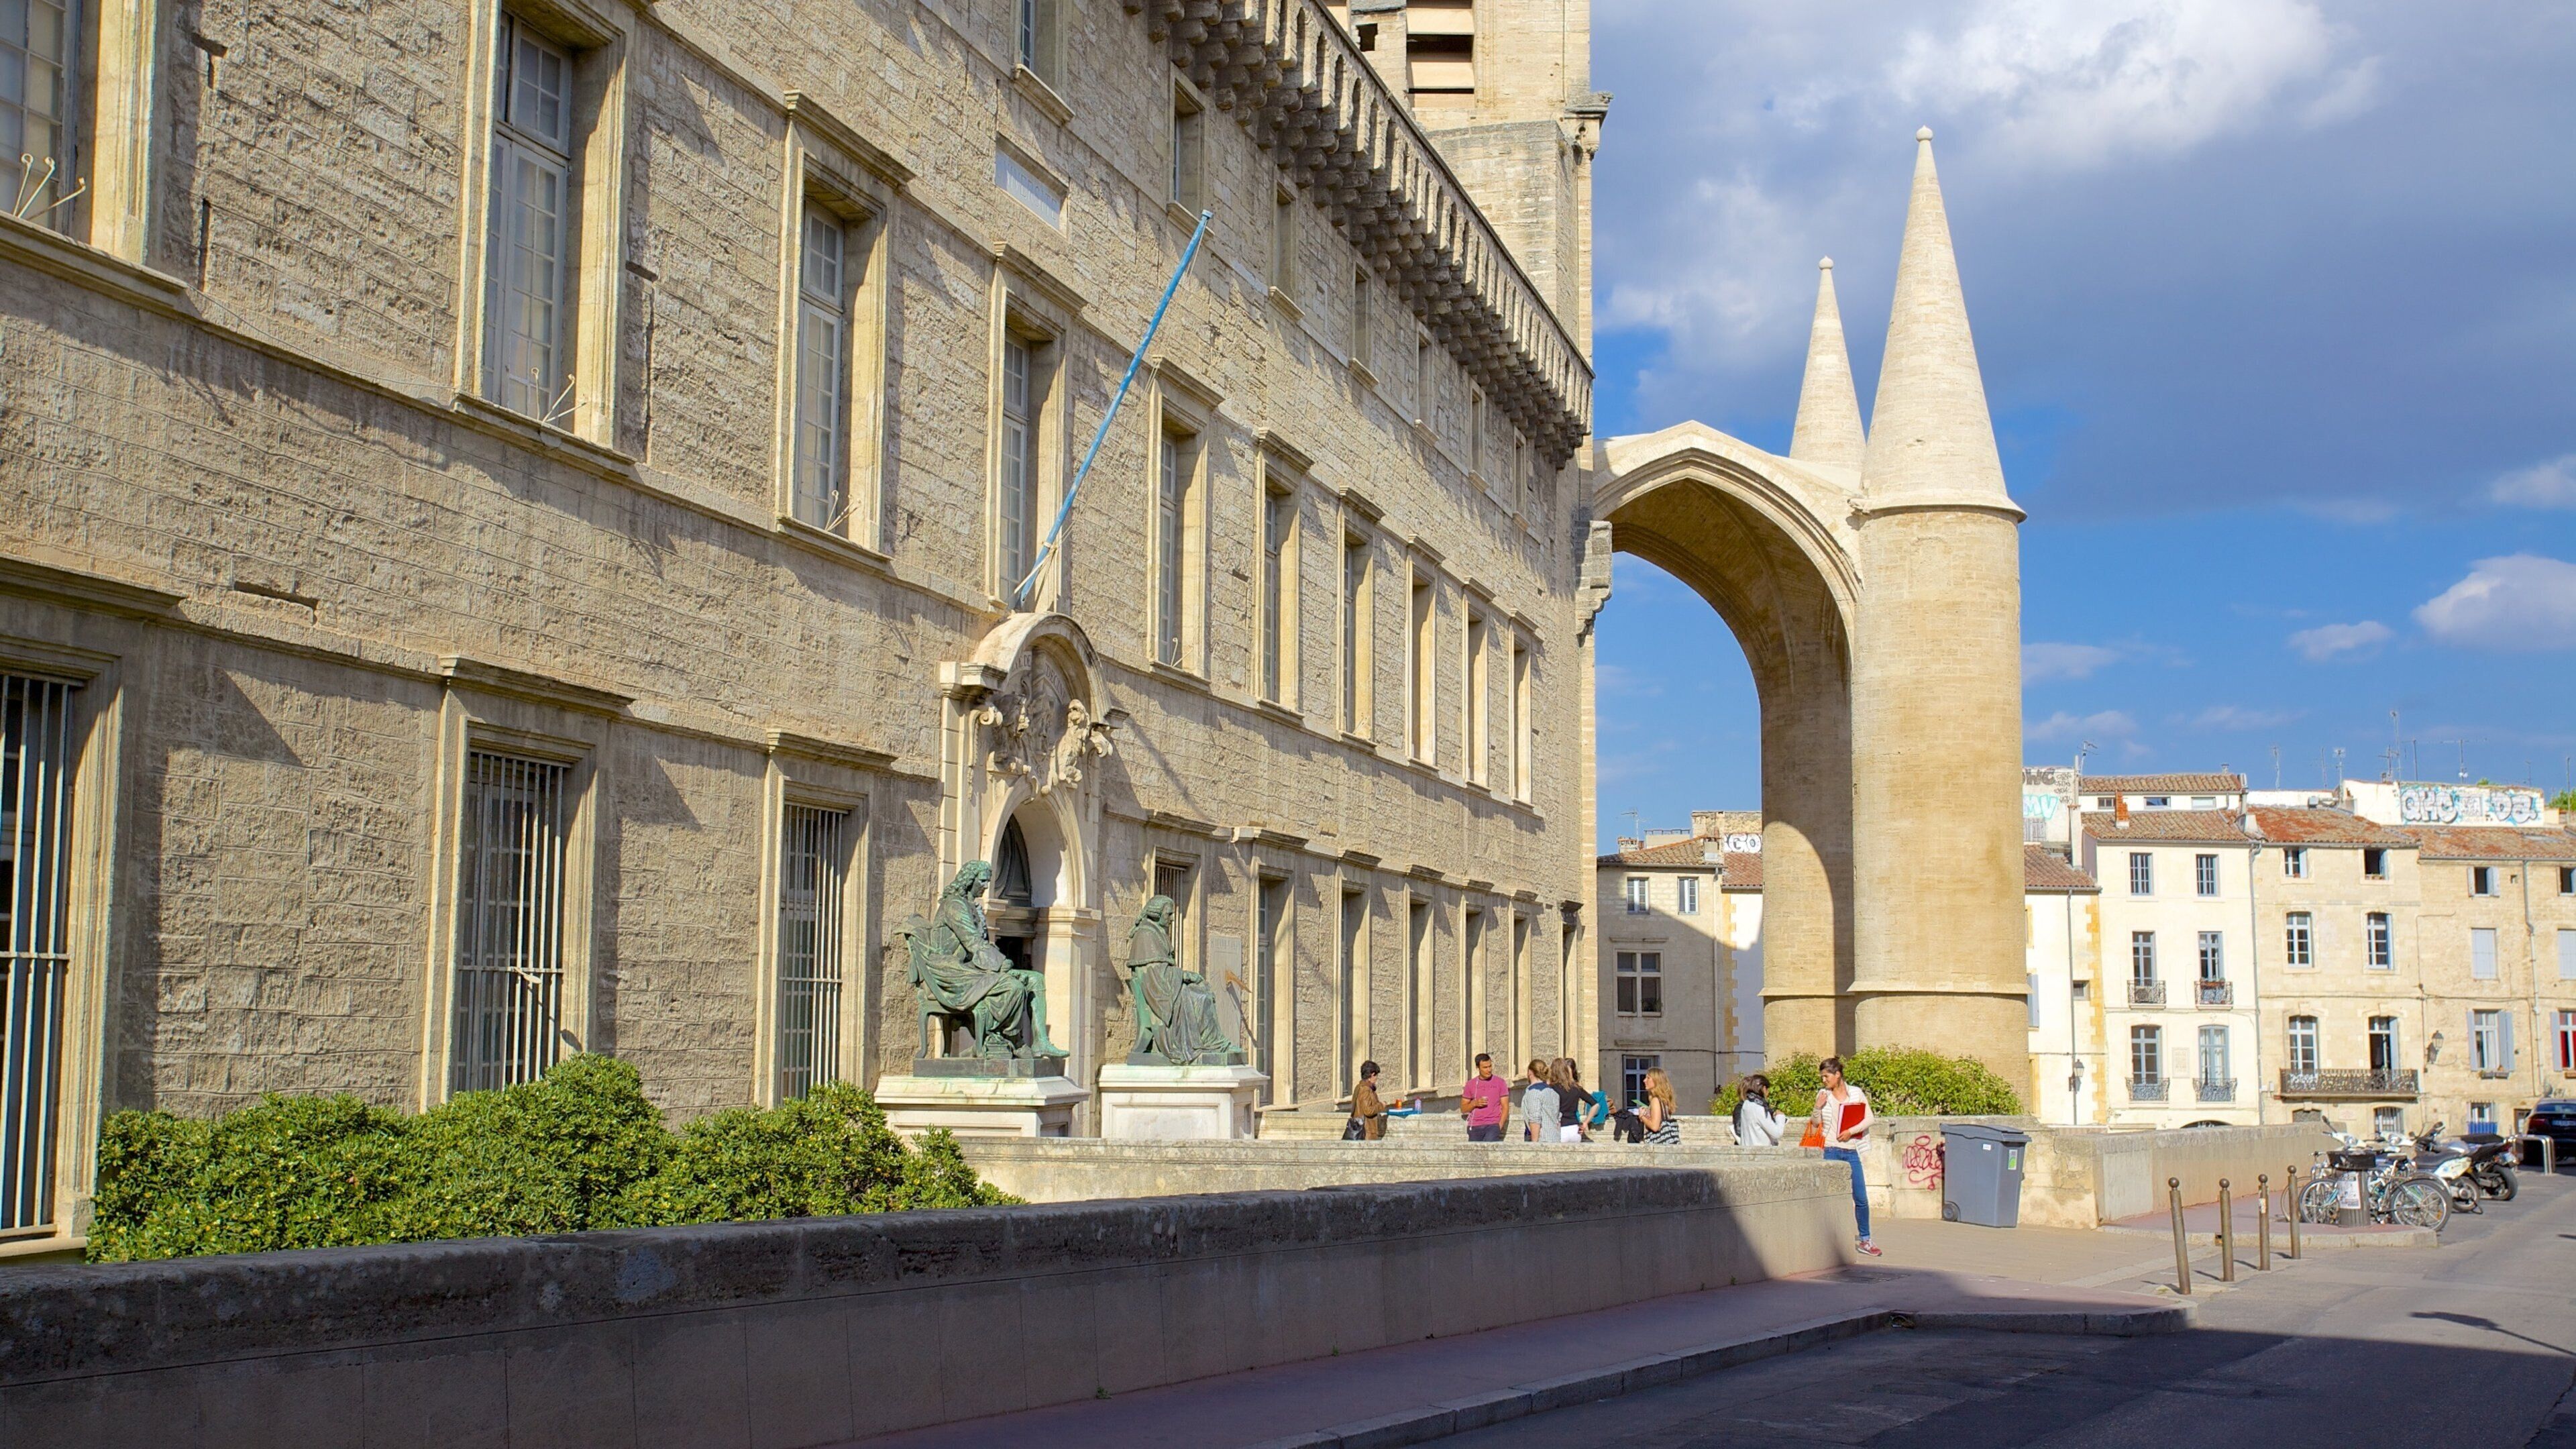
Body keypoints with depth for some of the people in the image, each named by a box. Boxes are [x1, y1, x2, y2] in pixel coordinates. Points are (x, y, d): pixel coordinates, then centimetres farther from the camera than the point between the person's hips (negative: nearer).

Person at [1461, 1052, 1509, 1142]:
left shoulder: (1500, 1083, 5)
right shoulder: (1471, 1084, 10)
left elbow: (1505, 1107, 4)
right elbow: (1463, 1109, 13)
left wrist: (1499, 1126, -8)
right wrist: (1475, 1103, -7)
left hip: (1493, 1125, -3)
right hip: (1475, 1127, 3)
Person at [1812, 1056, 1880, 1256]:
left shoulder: (1856, 1093, 4)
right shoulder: (1823, 1095, 6)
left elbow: (1869, 1119, 2)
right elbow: (1817, 1124, 13)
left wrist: (1851, 1131, -10)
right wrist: (1818, 1108, -5)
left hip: (1851, 1151, 0)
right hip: (1830, 1151, 0)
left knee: (1861, 1198, 0)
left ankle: (1865, 1240, 11)